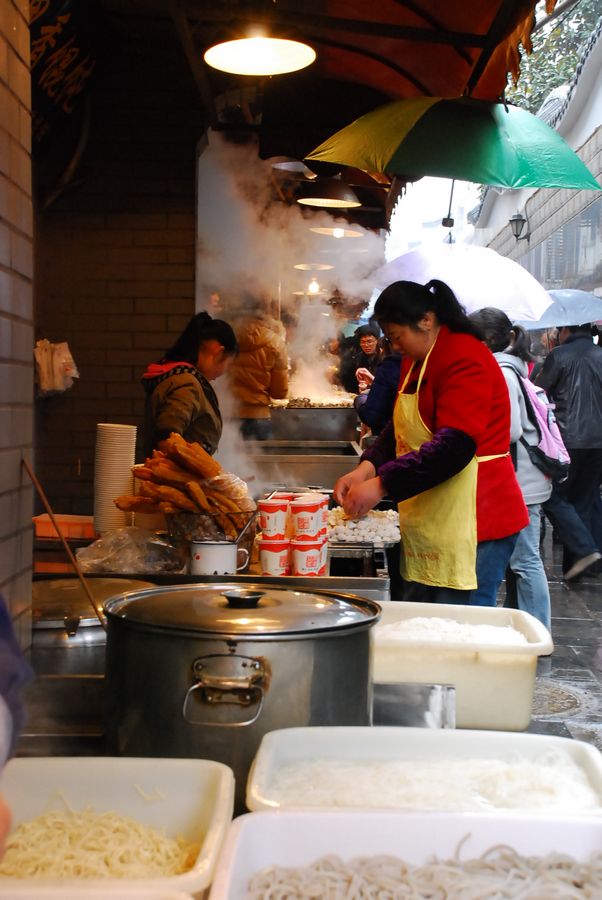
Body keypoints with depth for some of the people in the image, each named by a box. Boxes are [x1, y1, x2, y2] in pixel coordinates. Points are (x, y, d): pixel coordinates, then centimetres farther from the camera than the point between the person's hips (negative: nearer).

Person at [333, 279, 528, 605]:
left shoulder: (465, 359, -16)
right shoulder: (415, 362, 16)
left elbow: (455, 446, -25)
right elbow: (398, 430, 16)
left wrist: (382, 484, -24)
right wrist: (367, 467, -4)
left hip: (471, 527, -10)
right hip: (431, 527, 10)